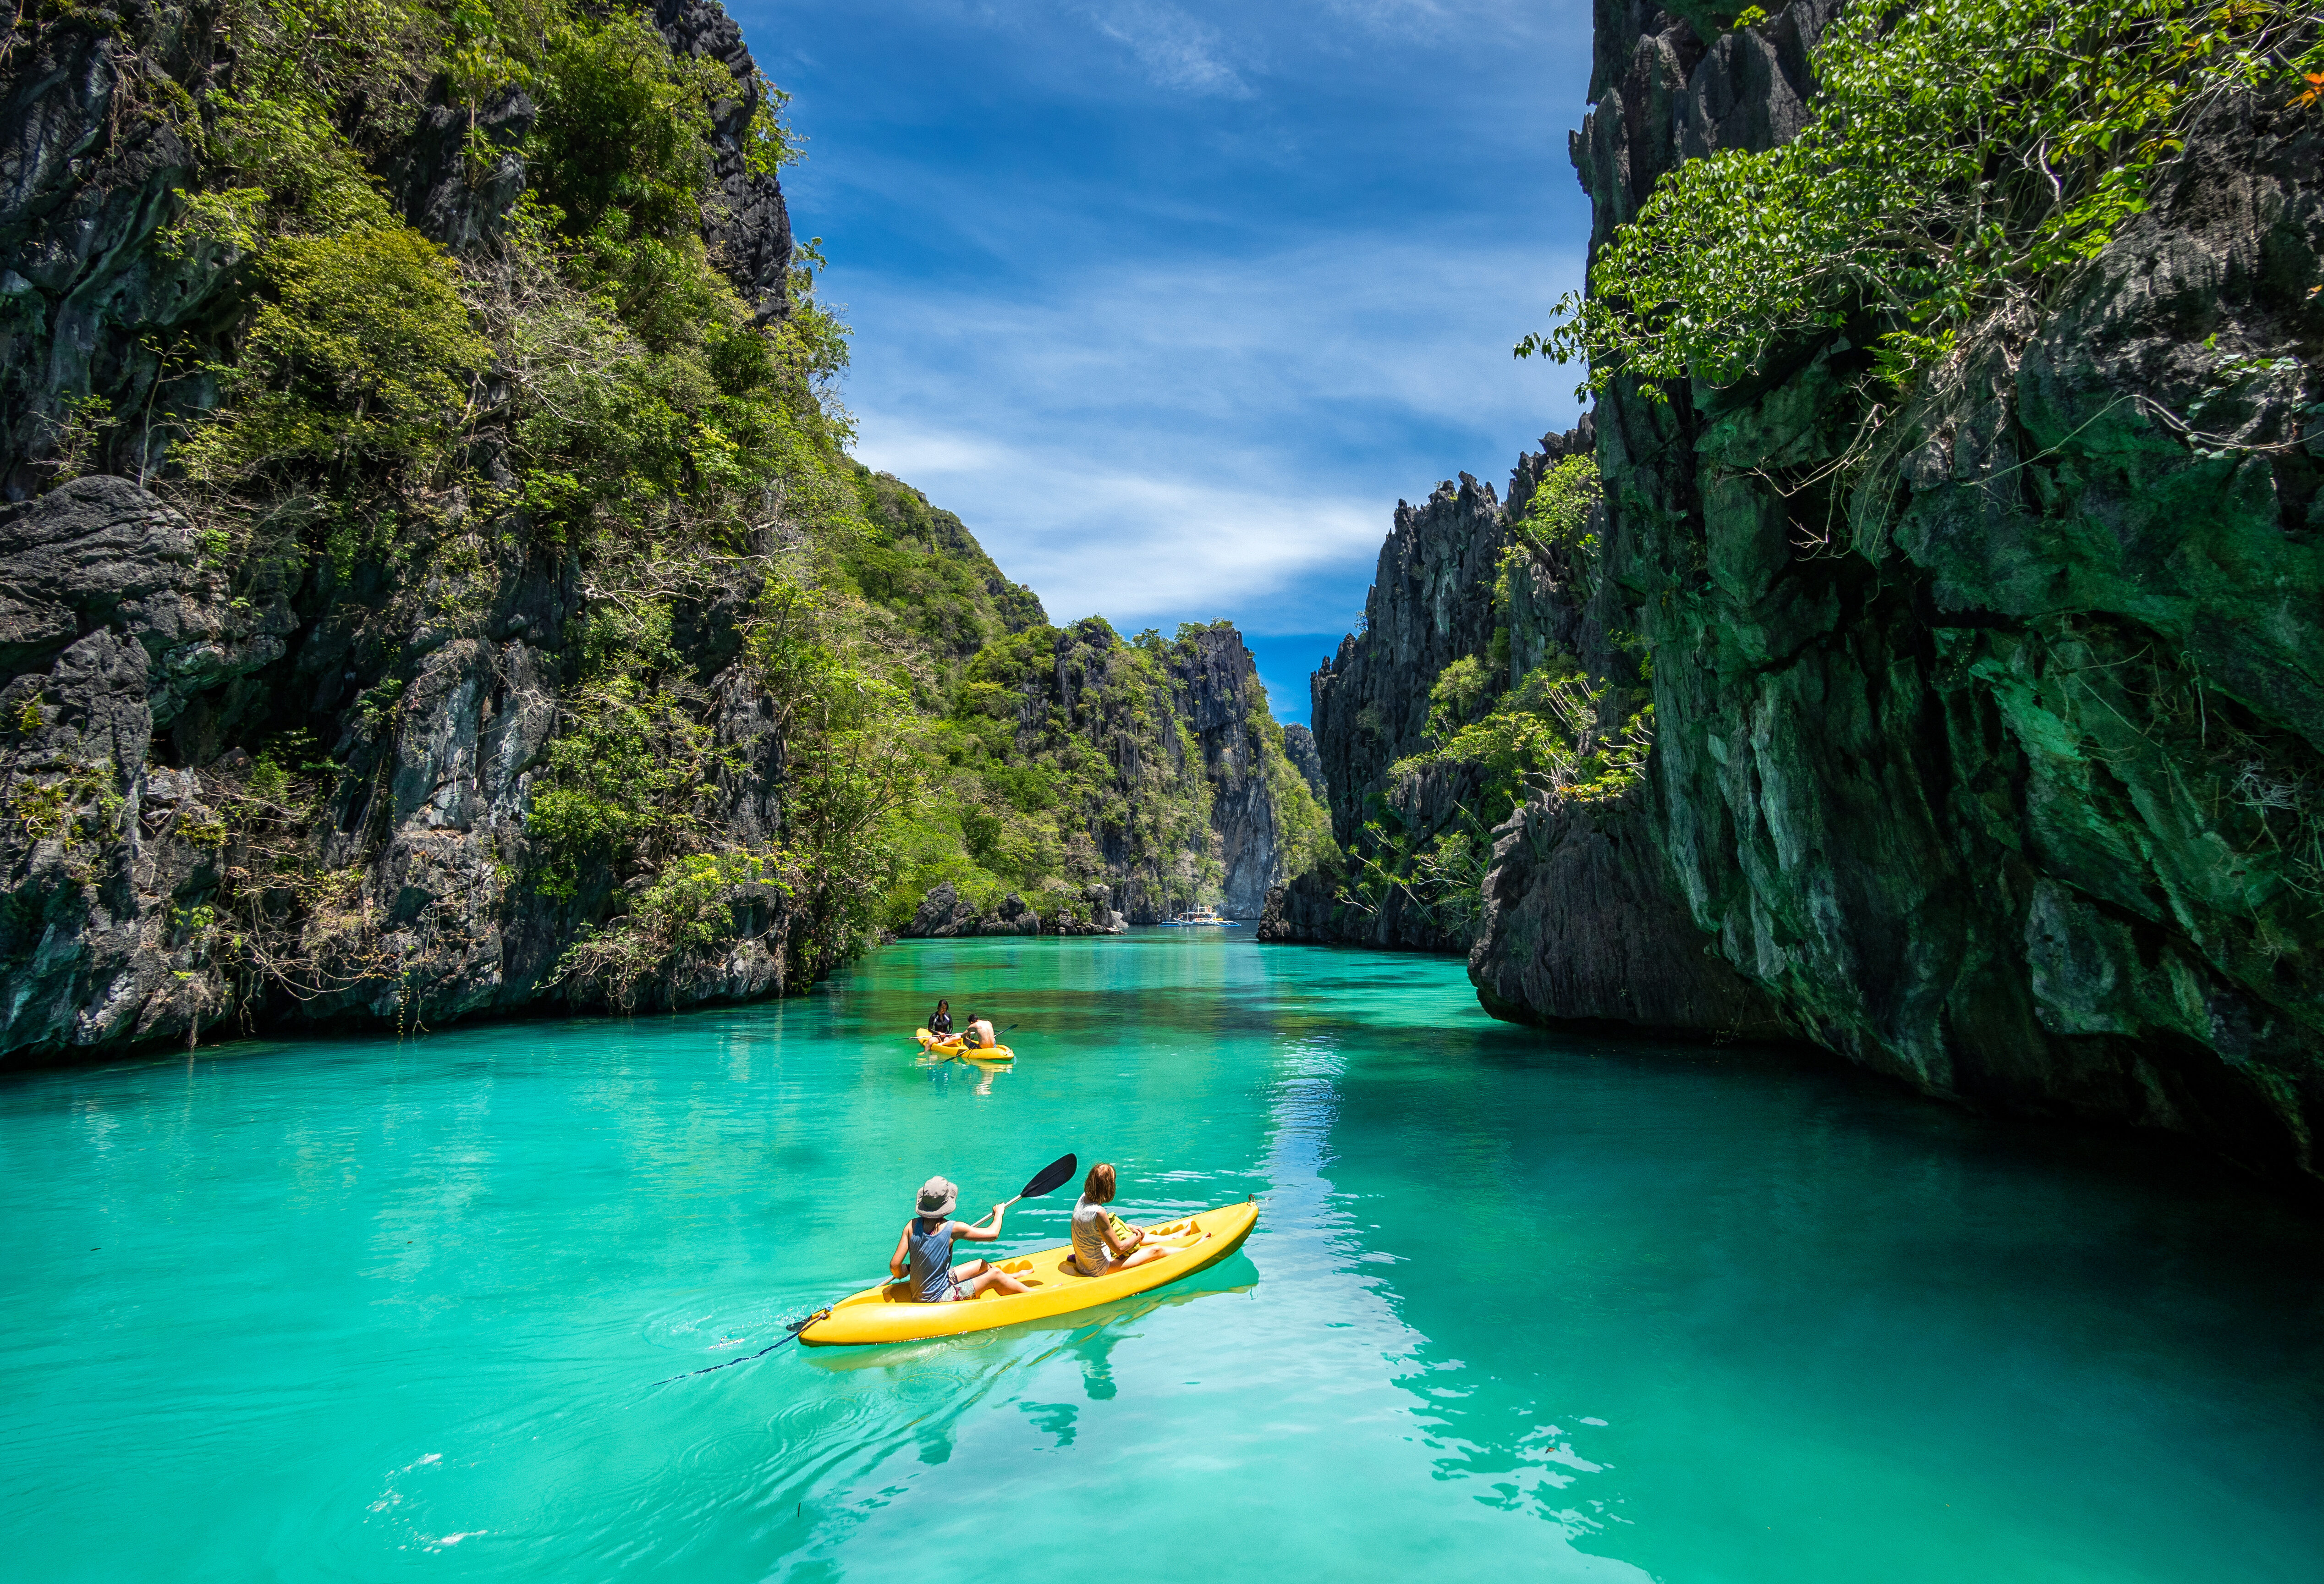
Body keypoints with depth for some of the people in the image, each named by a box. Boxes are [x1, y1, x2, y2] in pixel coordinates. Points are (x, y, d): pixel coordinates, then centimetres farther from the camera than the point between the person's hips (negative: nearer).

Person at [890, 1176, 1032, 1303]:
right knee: (994, 1275, 7)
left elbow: (894, 1265, -10)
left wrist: (901, 1274, 14)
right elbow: (993, 1234, -14)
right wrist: (999, 1213, 7)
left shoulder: (912, 1226, -10)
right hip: (938, 1298, -6)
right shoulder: (953, 1228, -23)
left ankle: (1010, 1278, 47)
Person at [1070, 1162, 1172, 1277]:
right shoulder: (1099, 1213, -32)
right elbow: (1119, 1248, -23)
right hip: (1099, 1270, -9)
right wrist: (1138, 1237, -4)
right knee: (1156, 1250, 3)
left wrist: (1129, 1228, 6)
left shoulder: (1084, 1197, -6)